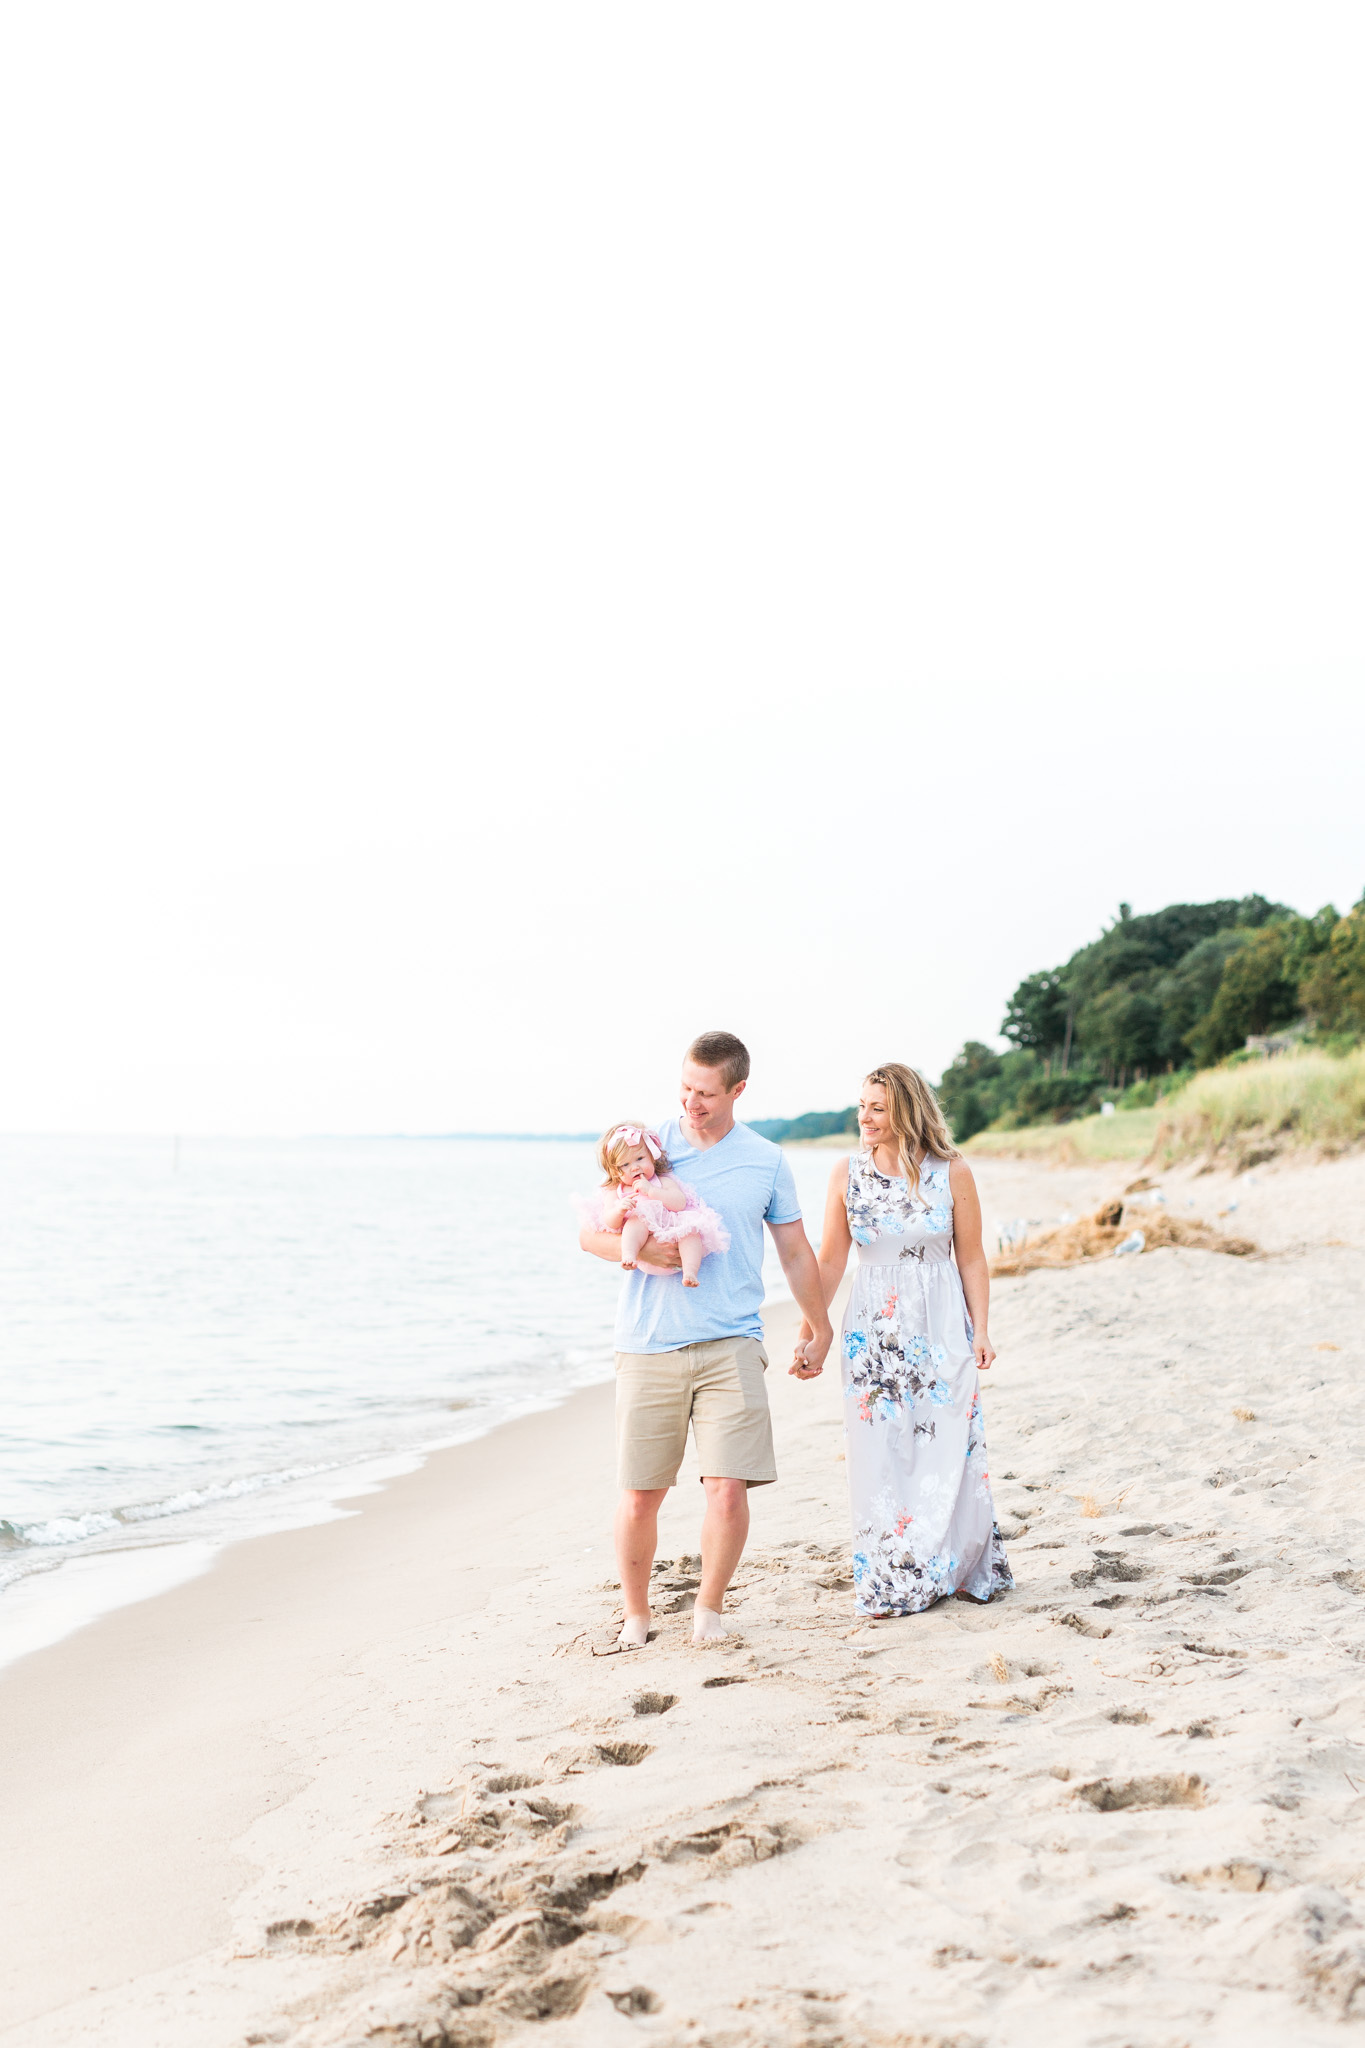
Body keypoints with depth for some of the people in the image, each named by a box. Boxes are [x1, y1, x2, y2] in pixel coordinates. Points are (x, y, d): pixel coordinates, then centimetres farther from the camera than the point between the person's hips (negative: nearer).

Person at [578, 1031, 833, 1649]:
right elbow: (590, 1232, 7)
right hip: (647, 1345, 0)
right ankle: (636, 1615, 23)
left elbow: (796, 1253, 18)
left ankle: (710, 1607, 14)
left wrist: (820, 1331, 23)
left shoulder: (766, 1162, 8)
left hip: (729, 1346, 0)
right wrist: (640, 1253, -12)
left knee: (727, 1487, -9)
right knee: (639, 1494, 2)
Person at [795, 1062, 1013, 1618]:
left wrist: (980, 1331, -3)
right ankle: (891, 1583, 15)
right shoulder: (848, 1174, 1)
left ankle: (957, 1568, 20)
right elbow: (830, 1261, 5)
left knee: (947, 1451, 2)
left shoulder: (951, 1172, -3)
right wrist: (808, 1330, 0)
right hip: (874, 1336, 1)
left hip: (940, 1332, -1)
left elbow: (971, 1259, 3)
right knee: (880, 1458, 3)